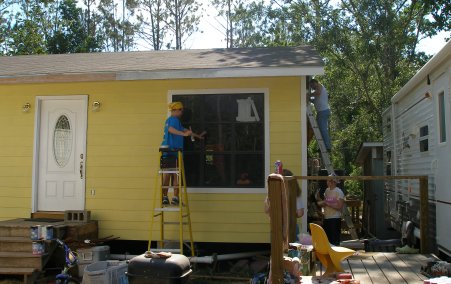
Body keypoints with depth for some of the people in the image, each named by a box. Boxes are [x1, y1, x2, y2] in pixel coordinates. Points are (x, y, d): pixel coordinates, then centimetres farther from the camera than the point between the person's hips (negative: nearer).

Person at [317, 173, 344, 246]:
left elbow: (339, 207, -16)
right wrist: (322, 203, 1)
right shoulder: (327, 190, 13)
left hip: (335, 219, -7)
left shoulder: (339, 192, -9)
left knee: (335, 241, -4)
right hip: (326, 218, 7)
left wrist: (327, 203, -18)